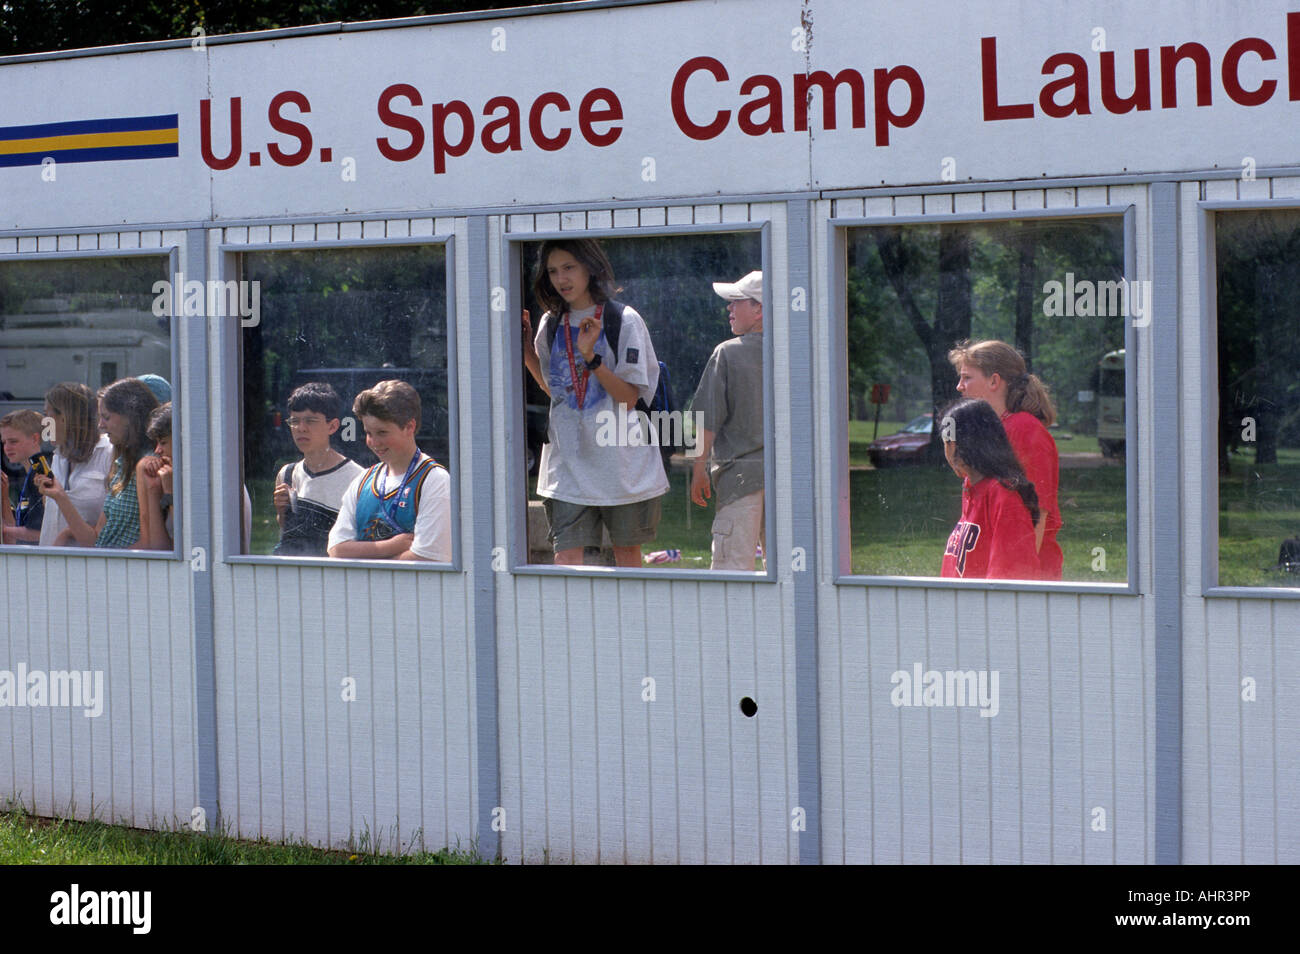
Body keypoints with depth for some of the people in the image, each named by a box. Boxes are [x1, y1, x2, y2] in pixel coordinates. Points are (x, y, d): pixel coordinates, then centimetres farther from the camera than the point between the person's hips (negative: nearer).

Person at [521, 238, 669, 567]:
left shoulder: (624, 321, -6)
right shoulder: (550, 325, 8)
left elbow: (629, 397, -10)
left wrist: (590, 356, -21)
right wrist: (524, 348, 8)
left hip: (620, 458, -3)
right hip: (569, 460, 3)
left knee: (626, 551, 9)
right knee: (566, 555, -8)